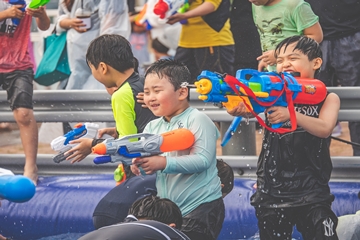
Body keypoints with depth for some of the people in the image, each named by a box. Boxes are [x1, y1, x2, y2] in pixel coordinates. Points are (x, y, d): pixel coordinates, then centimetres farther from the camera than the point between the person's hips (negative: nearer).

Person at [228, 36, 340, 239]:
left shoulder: (327, 98, 2)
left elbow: (324, 129, -17)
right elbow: (249, 107, -14)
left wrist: (291, 114, -33)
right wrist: (237, 108, -39)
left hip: (311, 190, -2)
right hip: (272, 190, 2)